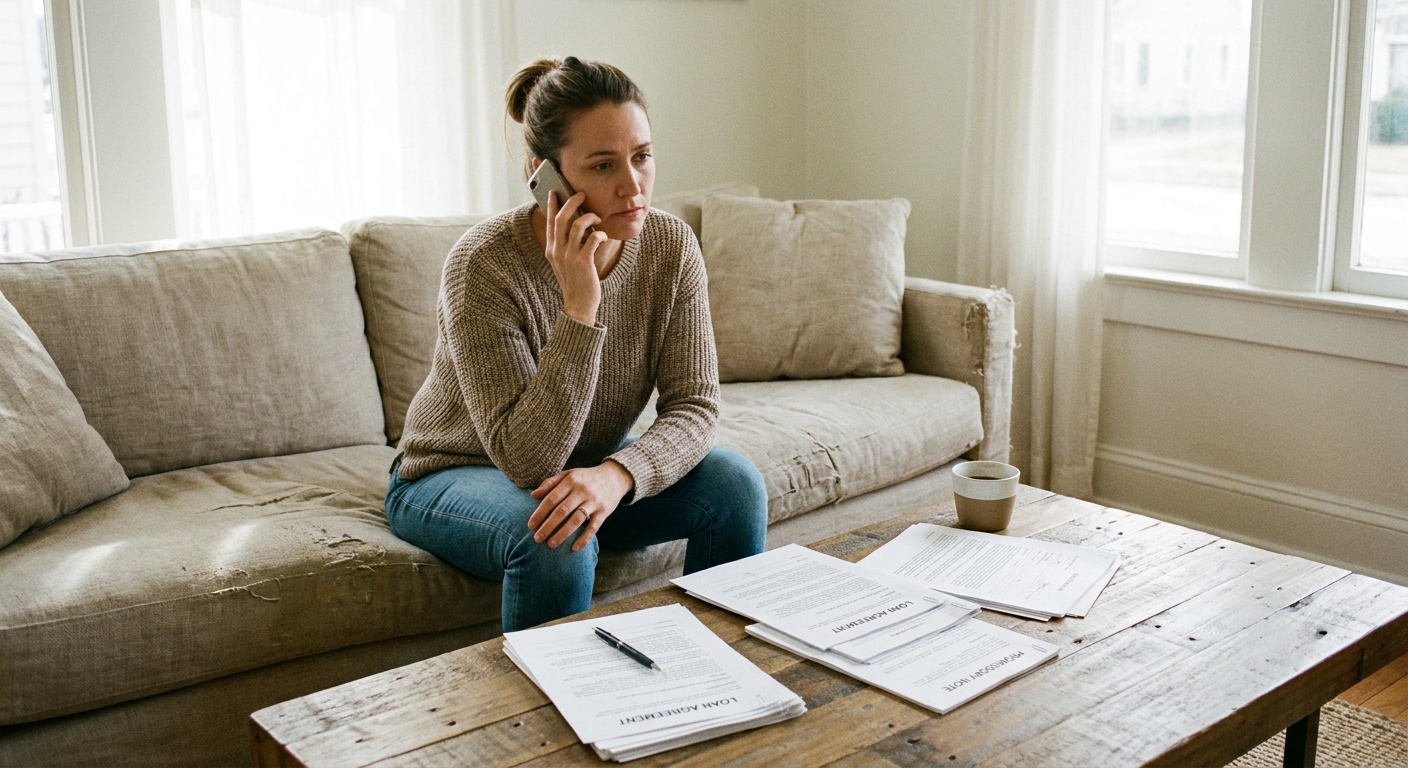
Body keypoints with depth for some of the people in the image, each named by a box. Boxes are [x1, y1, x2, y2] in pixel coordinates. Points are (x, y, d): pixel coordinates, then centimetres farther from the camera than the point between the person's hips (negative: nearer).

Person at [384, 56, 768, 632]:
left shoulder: (671, 246, -15)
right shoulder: (483, 265, -29)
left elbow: (694, 406, -17)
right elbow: (528, 460, -32)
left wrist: (617, 474, -37)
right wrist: (579, 308, -39)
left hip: (589, 469, 5)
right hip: (456, 476, -4)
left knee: (735, 485, -17)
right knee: (555, 540, -35)